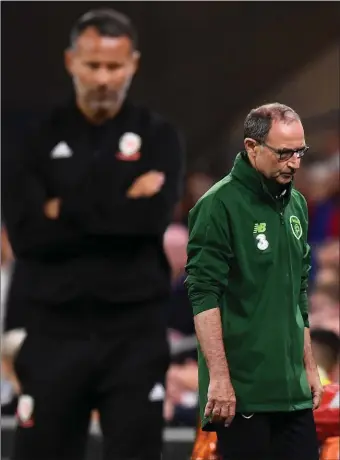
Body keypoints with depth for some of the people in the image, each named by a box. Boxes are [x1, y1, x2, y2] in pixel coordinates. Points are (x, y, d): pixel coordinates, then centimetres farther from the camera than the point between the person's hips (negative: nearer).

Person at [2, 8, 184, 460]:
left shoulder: (157, 137, 4)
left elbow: (153, 216, -14)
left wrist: (66, 211, -9)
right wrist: (121, 210, -11)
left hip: (135, 331, 0)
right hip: (55, 329, 1)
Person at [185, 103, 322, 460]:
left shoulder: (295, 204, 14)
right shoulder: (220, 205, -9)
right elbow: (203, 295, -15)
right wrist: (219, 377, -20)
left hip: (293, 390, 7)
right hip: (242, 392, -7)